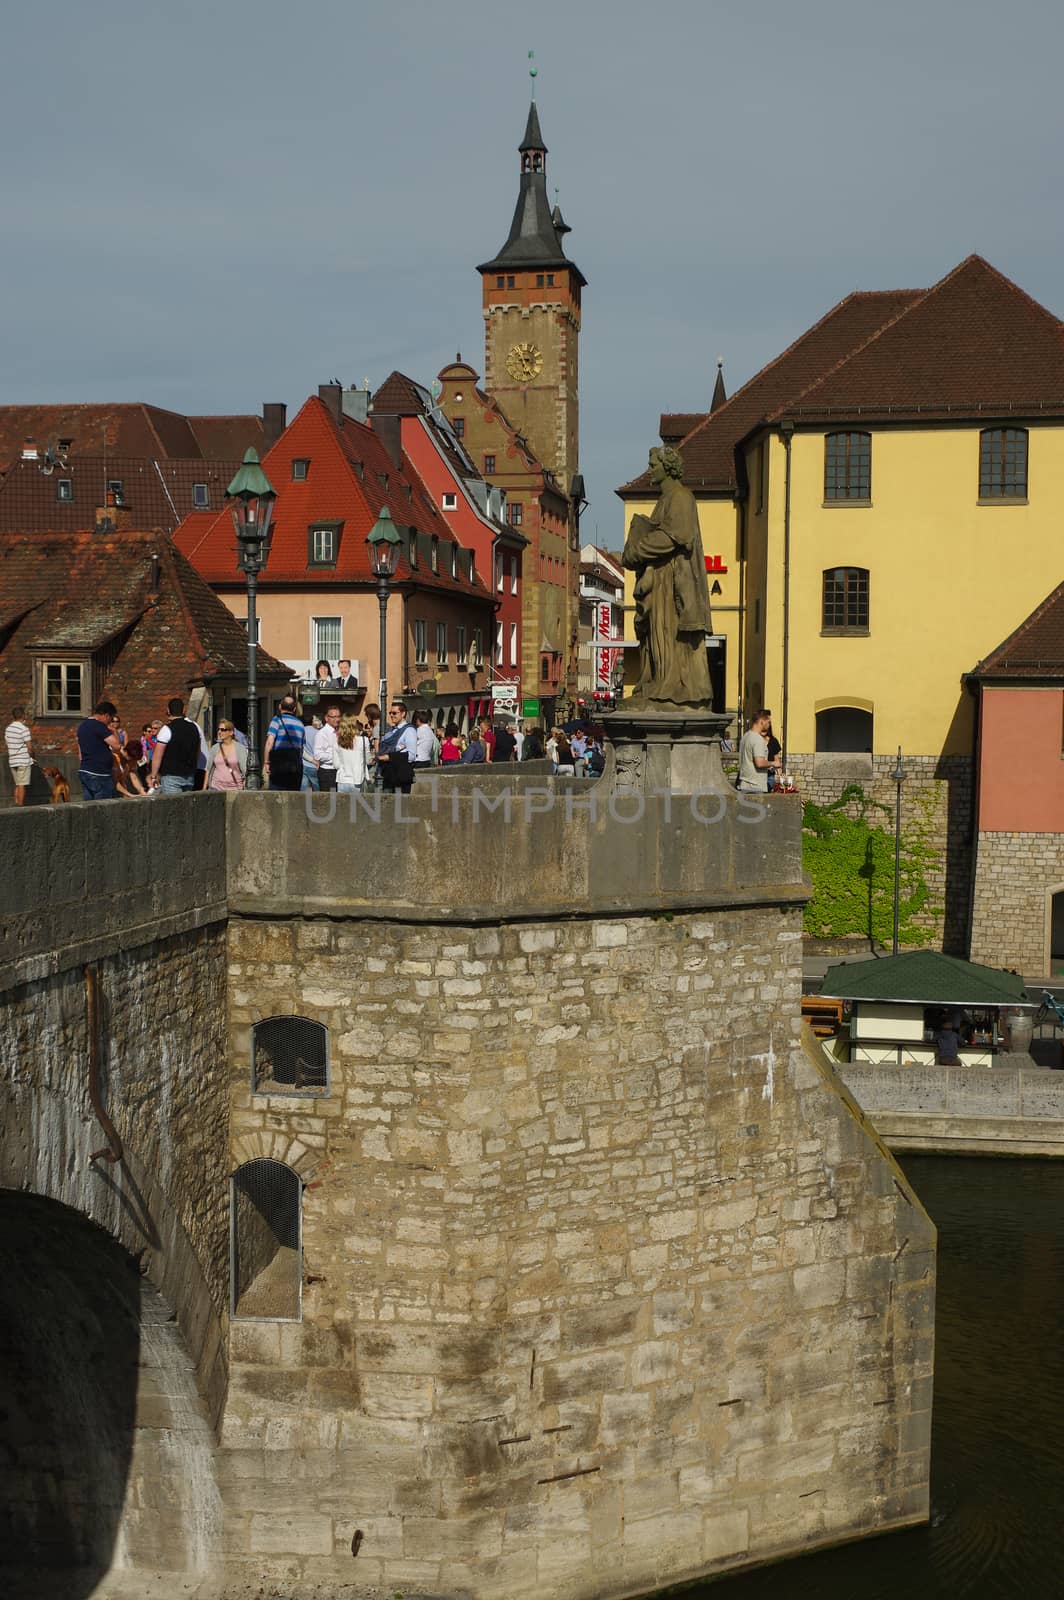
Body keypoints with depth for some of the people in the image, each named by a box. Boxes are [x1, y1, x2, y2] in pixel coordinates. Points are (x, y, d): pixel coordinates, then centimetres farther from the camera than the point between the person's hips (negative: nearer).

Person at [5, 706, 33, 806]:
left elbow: (6, 743, 14)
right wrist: (32, 755, 3)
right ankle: (20, 806, -2)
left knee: (17, 785, 13)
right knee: (22, 785, -3)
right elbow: (29, 747, -14)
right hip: (24, 760, -7)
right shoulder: (24, 729, -15)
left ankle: (17, 805, 13)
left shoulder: (8, 728, 7)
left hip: (12, 760, 7)